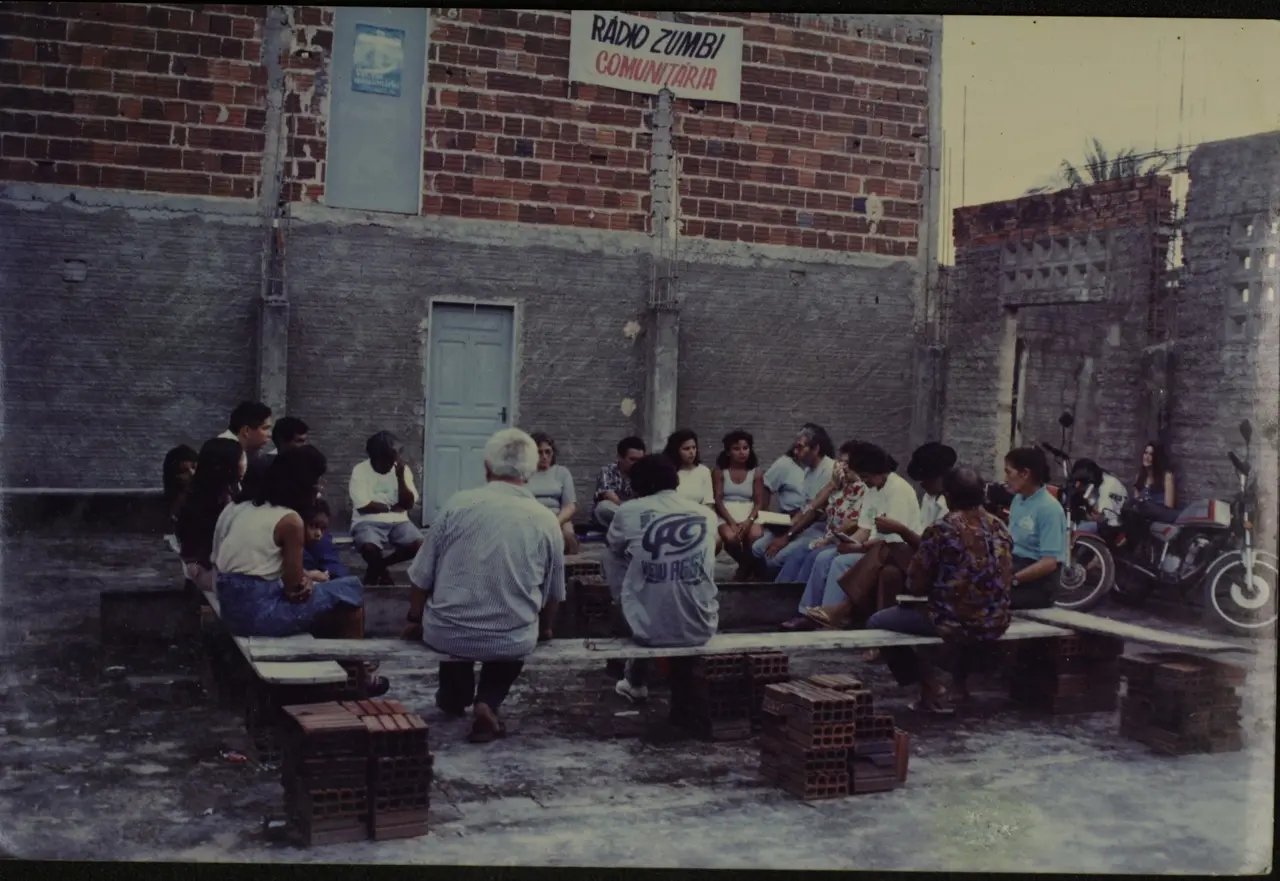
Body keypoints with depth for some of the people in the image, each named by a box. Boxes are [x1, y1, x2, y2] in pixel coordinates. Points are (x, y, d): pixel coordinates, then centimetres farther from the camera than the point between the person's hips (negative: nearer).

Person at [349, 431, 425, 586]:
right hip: (368, 522, -4)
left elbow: (409, 504, -4)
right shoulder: (360, 471, -6)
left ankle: (377, 566, 2)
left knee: (420, 545, -23)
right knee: (370, 548, -37)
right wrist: (393, 507, -6)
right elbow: (364, 506, -14)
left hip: (397, 522, 4)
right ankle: (382, 570, 1)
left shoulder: (403, 469, 4)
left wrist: (400, 476, -15)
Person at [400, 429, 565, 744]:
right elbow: (553, 593, 9)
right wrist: (543, 630, 30)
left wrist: (414, 620, 19)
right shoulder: (547, 521, -4)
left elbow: (423, 577, 0)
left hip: (447, 634, 1)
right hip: (512, 641, 0)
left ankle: (455, 695, 48)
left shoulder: (458, 503, -6)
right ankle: (487, 704, 12)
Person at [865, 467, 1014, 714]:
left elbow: (915, 586, -8)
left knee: (877, 622, 11)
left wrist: (932, 584, 16)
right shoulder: (1000, 528, 5)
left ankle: (931, 692, 6)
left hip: (955, 624, -7)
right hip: (996, 625, 7)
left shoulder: (940, 529, -14)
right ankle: (962, 683, 34)